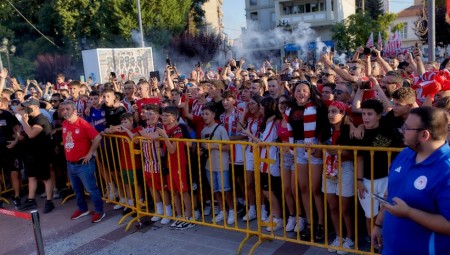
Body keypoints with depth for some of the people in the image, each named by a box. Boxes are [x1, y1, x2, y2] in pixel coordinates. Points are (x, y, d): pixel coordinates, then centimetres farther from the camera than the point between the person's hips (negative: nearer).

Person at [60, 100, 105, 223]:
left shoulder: (83, 123, -17)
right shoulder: (64, 124, 5)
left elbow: (98, 138, -20)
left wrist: (90, 153, -15)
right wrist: (68, 154, 15)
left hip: (83, 164, -7)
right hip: (70, 164, 7)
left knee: (91, 189, 1)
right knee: (77, 189, 19)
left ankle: (99, 211, 13)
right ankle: (82, 209, 36)